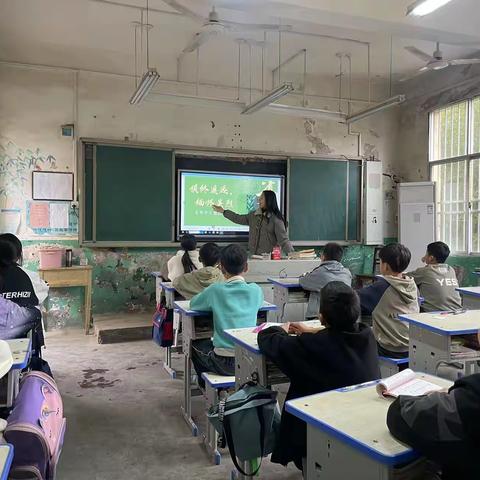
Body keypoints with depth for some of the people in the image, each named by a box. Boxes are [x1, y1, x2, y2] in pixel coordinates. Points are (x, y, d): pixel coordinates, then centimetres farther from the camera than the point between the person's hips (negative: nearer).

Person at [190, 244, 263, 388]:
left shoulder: (215, 290, -11)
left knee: (195, 344, 27)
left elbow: (193, 304, 7)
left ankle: (207, 387, 37)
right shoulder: (255, 290, -4)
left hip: (225, 363, -3)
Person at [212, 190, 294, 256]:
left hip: (269, 257, -6)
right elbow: (239, 219, 22)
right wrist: (223, 211, 27)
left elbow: (283, 239, -15)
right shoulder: (254, 215, 9)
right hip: (254, 256, 6)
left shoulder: (276, 219, -11)